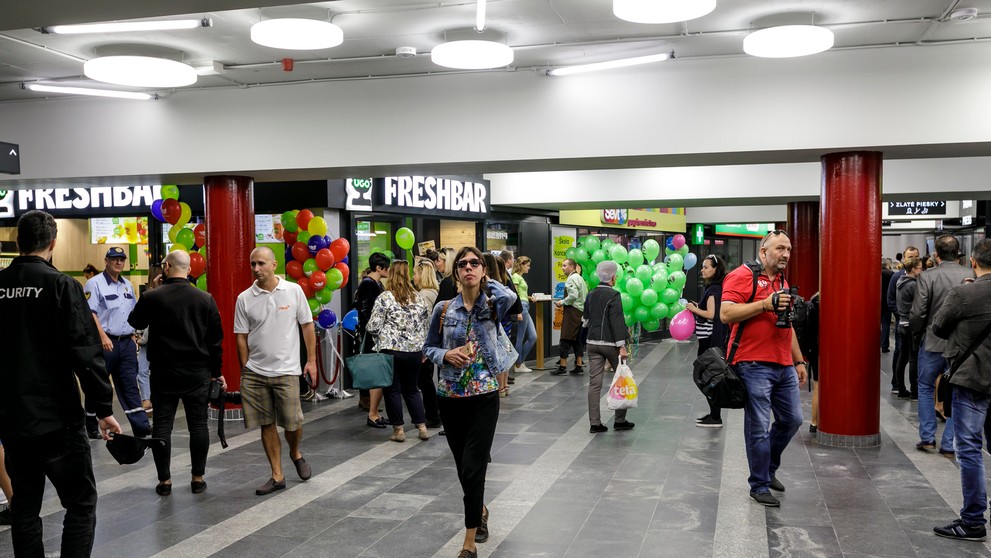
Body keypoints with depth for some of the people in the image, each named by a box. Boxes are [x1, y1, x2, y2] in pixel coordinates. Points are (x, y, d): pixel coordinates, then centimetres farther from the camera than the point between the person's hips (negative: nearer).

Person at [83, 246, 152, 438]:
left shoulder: (127, 285, 15)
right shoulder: (95, 283, -7)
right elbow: (90, 313, -15)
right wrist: (103, 336, -22)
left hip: (127, 343, 6)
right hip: (105, 342, -6)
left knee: (130, 385, 3)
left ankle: (140, 426, 0)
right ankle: (91, 427, 16)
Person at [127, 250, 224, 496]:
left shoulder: (152, 297, -7)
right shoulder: (205, 299, -2)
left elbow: (135, 322, 12)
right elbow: (216, 339, 2)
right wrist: (216, 371, 11)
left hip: (164, 372, -1)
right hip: (197, 372, 1)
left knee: (162, 425, 7)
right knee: (198, 424, 7)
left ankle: (164, 480, 11)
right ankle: (198, 478, 12)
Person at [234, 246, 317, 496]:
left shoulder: (293, 291, -2)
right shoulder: (244, 298, 0)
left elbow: (307, 325, 3)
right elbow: (241, 337, 5)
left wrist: (311, 360, 1)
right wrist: (245, 370, 4)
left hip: (286, 370, -2)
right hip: (255, 373, 2)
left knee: (292, 422, 0)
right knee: (267, 425, 7)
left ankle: (295, 453, 32)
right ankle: (277, 476, 18)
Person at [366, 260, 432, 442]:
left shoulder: (384, 298, -8)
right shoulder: (419, 298, 8)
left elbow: (373, 327, -9)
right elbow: (426, 326, 13)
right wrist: (423, 350, 22)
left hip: (391, 350, -5)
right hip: (415, 351, 5)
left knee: (393, 390, 6)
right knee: (411, 389, 16)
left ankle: (398, 430, 10)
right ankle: (422, 427, 13)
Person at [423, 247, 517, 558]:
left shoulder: (493, 305, -4)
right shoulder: (443, 309, 1)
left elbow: (510, 296, -28)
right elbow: (429, 348, 9)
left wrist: (486, 282, -9)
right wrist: (446, 355, -13)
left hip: (484, 396, -3)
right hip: (450, 397, 3)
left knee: (473, 468, -7)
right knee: (463, 467, 16)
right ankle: (480, 511, 45)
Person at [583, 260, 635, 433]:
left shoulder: (591, 294, 8)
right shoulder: (613, 295, -13)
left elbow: (585, 316, 18)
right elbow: (617, 322, -17)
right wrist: (622, 346, -16)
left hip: (593, 342, 6)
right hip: (610, 343, -6)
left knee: (594, 383, 3)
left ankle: (595, 423, 3)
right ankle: (620, 420, 16)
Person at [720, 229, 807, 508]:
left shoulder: (783, 283, 20)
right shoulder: (743, 275, -7)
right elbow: (726, 313, -19)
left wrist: (799, 361, 22)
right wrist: (765, 304, -21)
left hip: (784, 367, 8)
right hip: (755, 366, -8)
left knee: (792, 419, 13)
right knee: (759, 427, -2)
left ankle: (768, 469, 33)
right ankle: (759, 486, 10)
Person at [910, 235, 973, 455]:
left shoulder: (927, 277, -13)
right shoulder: (972, 276, -5)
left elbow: (917, 313, -13)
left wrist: (918, 332, 6)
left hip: (933, 343, -2)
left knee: (925, 388, 17)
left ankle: (927, 438, 16)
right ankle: (949, 444, 13)